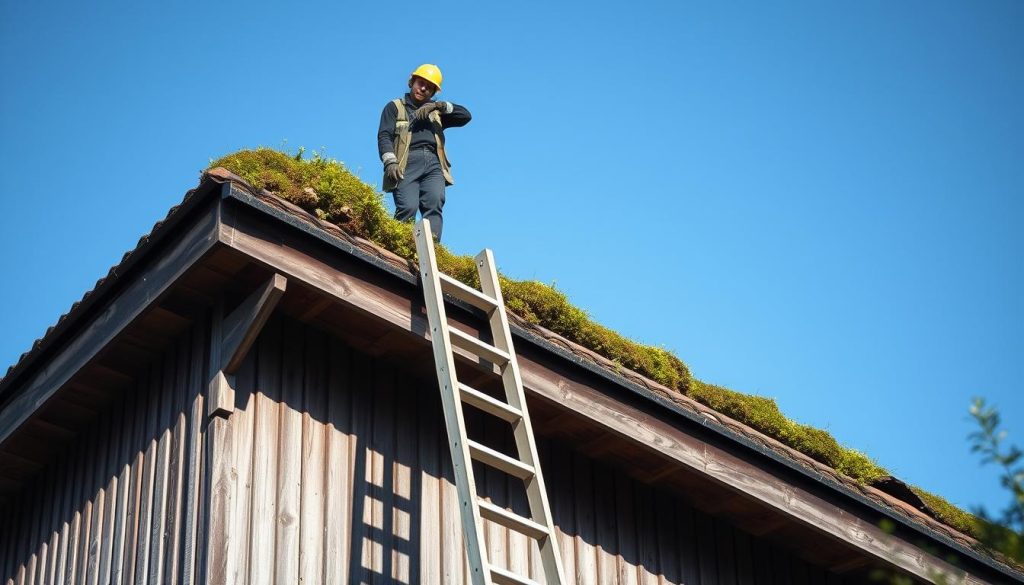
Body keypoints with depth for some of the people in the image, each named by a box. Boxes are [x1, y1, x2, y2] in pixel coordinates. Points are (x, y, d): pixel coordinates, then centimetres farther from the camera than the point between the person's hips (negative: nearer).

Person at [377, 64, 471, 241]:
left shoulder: (436, 112, 31)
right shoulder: (395, 107, 21)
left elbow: (465, 116, 18)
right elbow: (384, 135, 7)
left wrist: (440, 106, 3)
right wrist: (390, 162, -12)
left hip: (433, 164, 2)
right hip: (407, 163, -2)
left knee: (434, 205, -23)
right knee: (408, 207, -25)